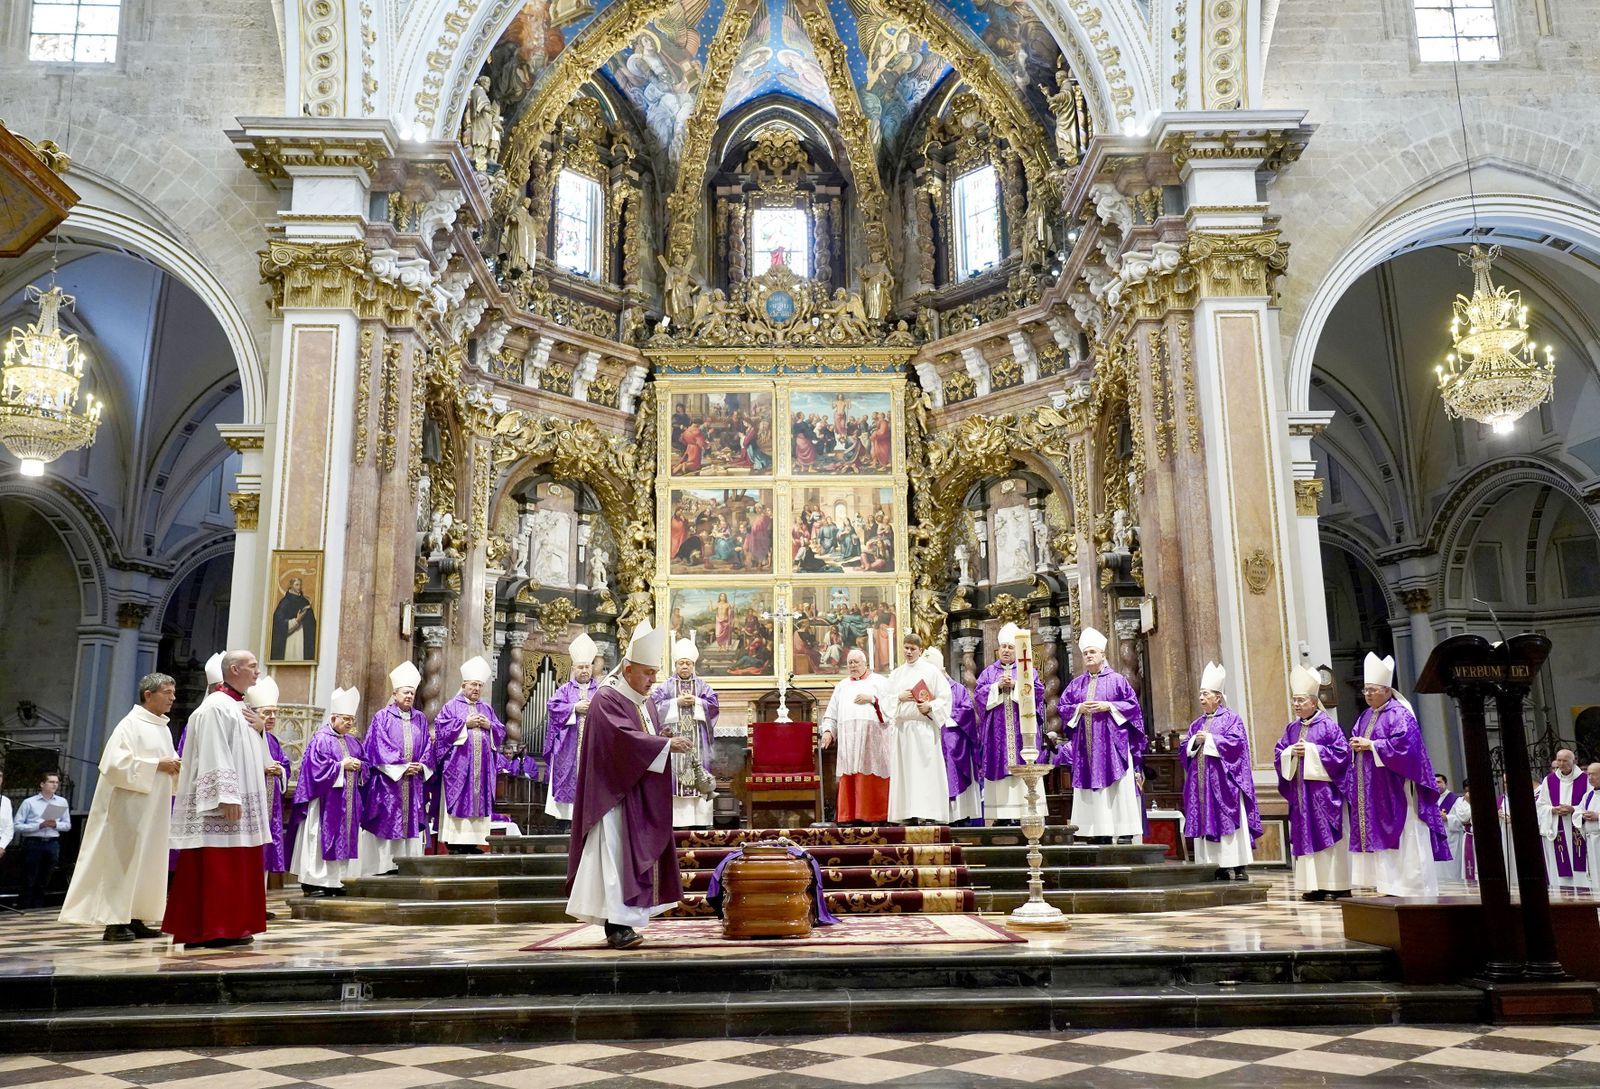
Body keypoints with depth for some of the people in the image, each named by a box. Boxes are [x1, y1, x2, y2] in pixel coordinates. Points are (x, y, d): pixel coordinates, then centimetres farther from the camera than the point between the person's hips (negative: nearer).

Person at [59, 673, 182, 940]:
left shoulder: (163, 728, 13)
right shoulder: (131, 724, -11)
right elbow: (115, 763, -20)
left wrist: (177, 767, -2)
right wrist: (156, 765, -18)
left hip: (154, 808, 8)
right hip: (130, 806, -8)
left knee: (147, 862, 9)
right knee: (124, 860, -5)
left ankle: (134, 918, 14)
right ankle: (114, 922, 0)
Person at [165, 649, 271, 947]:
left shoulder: (241, 708, 18)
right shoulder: (216, 706, -10)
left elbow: (254, 758, 22)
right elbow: (215, 756, -19)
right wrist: (228, 797, -25)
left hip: (242, 802, 10)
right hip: (221, 806, -10)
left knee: (236, 866, 10)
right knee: (216, 866, -6)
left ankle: (232, 927, 14)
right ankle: (211, 930, -3)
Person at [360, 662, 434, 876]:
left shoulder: (420, 719, 13)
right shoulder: (382, 717, 0)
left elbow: (427, 749, 12)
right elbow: (378, 749, -8)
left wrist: (421, 766, -7)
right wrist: (401, 768, -13)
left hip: (414, 784, 4)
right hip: (387, 783, -4)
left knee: (412, 823, 2)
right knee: (387, 823, -5)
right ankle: (384, 866, -1)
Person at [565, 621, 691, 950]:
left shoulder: (644, 700, 15)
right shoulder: (606, 699, -12)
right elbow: (625, 738, -24)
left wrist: (666, 742, 1)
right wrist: (667, 744, -27)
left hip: (641, 797, 9)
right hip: (615, 794, -9)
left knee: (637, 855, 7)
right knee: (616, 852, -13)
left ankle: (621, 921, 12)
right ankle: (616, 924, -15)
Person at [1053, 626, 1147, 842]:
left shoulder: (1117, 679, 5)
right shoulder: (1076, 683, 14)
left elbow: (1132, 704, 0)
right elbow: (1061, 707, 12)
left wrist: (1108, 706, -12)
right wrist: (1078, 708, -7)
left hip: (1112, 742, -3)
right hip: (1085, 745, 4)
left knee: (1118, 788, -7)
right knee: (1090, 789, -1)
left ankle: (1125, 831, -6)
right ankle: (1099, 831, 1)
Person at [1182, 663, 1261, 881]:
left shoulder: (1231, 718, 1)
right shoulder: (1197, 724, 18)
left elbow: (1236, 741, -13)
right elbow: (1185, 749, 13)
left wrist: (1209, 739, -12)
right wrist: (1195, 742, -7)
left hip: (1223, 781, -6)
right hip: (1202, 782, 6)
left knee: (1228, 821, -8)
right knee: (1207, 822, 2)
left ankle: (1239, 867, -5)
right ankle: (1221, 868, 5)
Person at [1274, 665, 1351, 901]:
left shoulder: (1327, 725, -3)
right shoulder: (1291, 728, 13)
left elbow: (1341, 752, -11)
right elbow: (1278, 754, 12)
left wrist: (1311, 750, -15)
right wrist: (1291, 752, -8)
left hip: (1322, 790, -5)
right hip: (1300, 790, 6)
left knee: (1327, 834, -4)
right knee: (1305, 835, 5)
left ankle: (1336, 884, 1)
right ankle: (1314, 885, 9)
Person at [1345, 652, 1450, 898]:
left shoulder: (1399, 714, -7)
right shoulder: (1366, 716, 17)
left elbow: (1403, 743, -20)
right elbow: (1356, 744, 21)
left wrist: (1371, 745, -16)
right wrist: (1356, 745, -1)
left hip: (1393, 789, -8)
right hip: (1370, 791, 8)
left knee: (1400, 838, -6)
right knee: (1377, 836, 6)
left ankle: (1409, 887, -2)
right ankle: (1387, 886, 10)